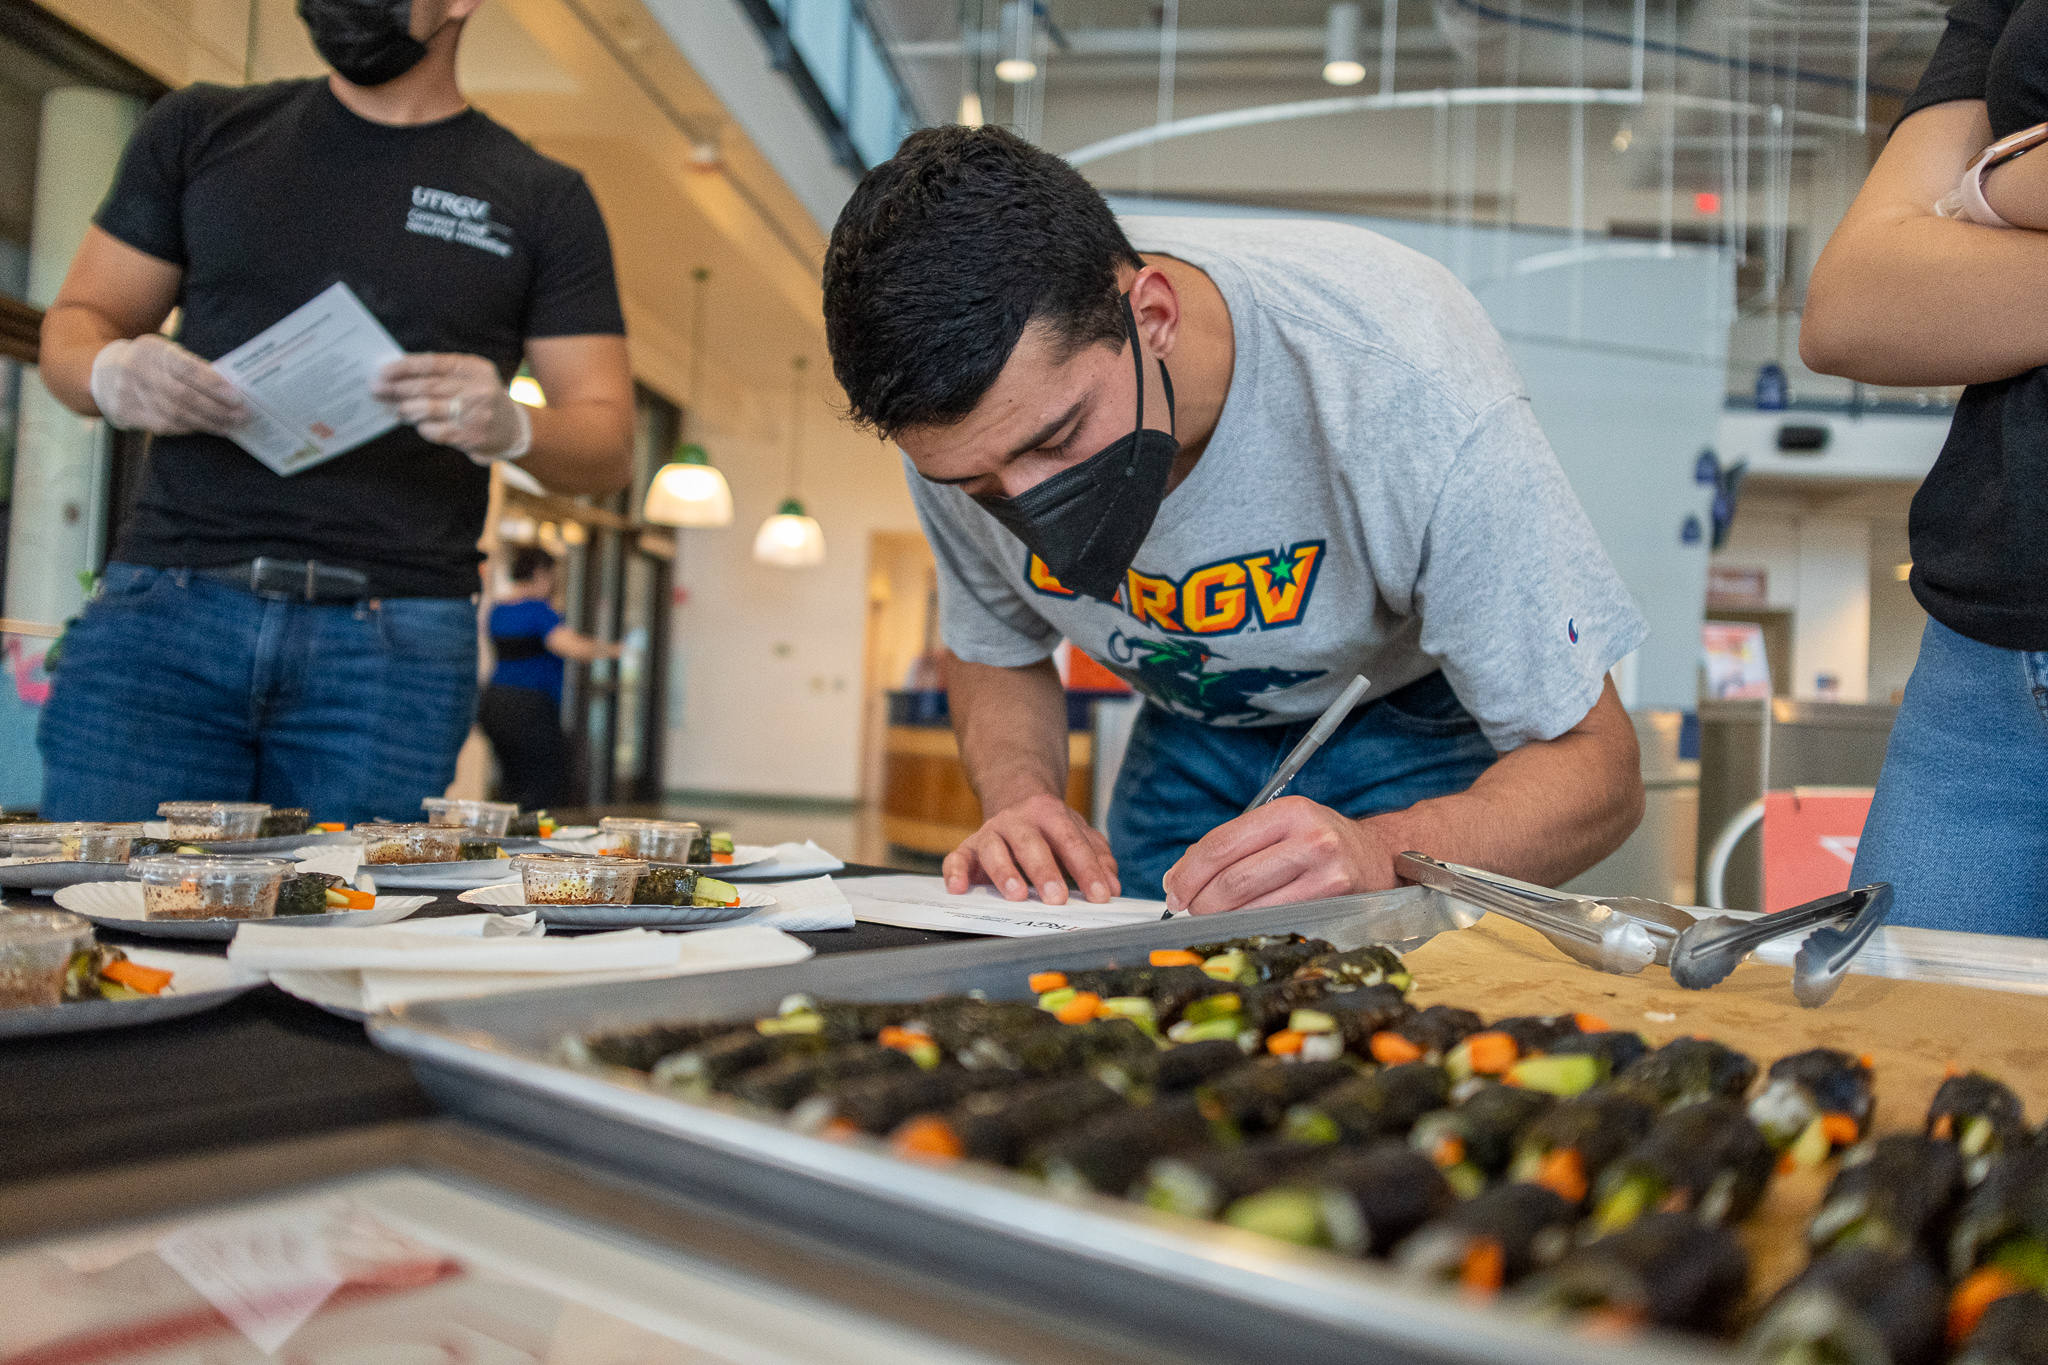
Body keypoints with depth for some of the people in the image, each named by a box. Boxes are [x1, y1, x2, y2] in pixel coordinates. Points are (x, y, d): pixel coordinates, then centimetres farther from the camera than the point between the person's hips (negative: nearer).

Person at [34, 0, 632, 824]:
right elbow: (75, 325, 17)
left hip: (394, 641, -1)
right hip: (166, 602, 2)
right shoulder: (199, 130, 17)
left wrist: (510, 428, -16)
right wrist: (113, 375, -8)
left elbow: (608, 445, 6)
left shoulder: (541, 200, 10)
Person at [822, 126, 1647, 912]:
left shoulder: (1409, 386, -35)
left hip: (1416, 716, -3)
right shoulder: (961, 415, -22)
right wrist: (1022, 802, -24)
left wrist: (1384, 854, -47)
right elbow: (998, 653, -2)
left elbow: (1593, 767, -27)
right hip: (1191, 733, 3)